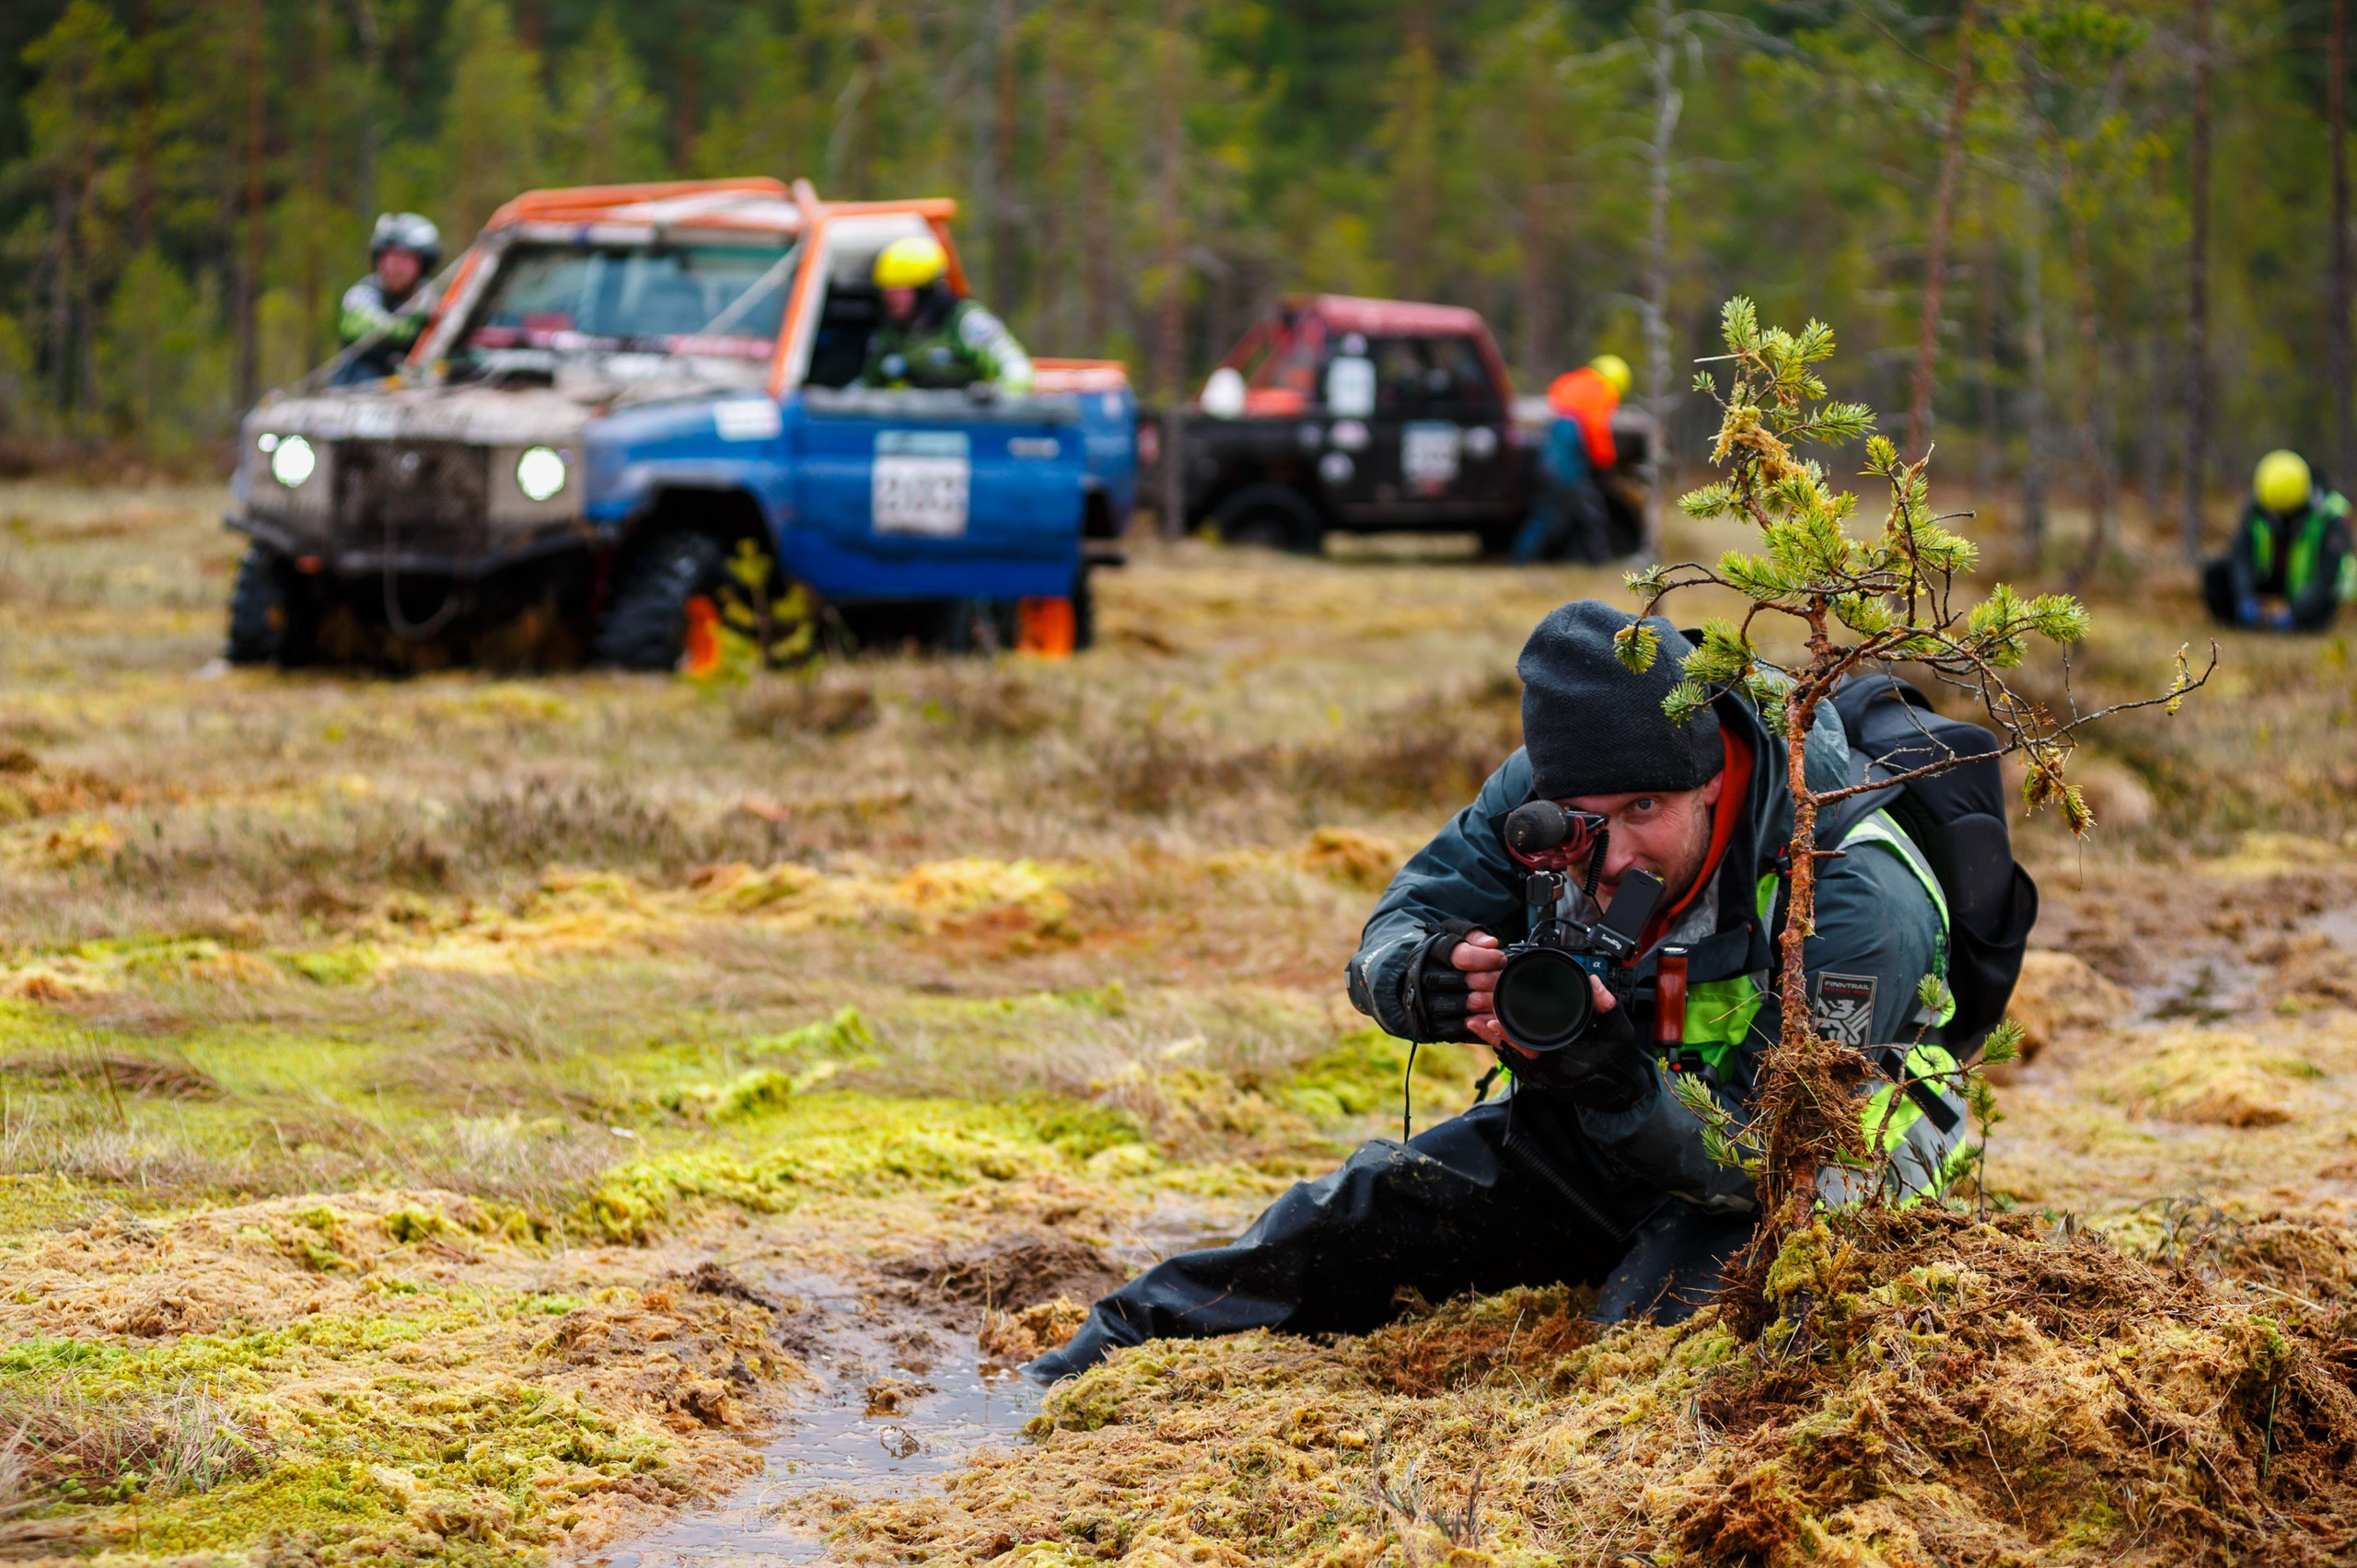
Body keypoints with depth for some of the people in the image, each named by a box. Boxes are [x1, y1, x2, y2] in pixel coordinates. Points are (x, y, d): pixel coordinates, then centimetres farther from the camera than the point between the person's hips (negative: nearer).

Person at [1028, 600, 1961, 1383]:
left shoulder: (1853, 905, -34)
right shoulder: (1544, 791, -16)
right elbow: (1396, 929, -11)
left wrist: (1610, 1080, -53)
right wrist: (1422, 979, -39)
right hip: (1592, 1136, 4)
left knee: (1652, 1318, -35)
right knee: (1356, 1212, -7)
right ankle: (1113, 1356, 1)